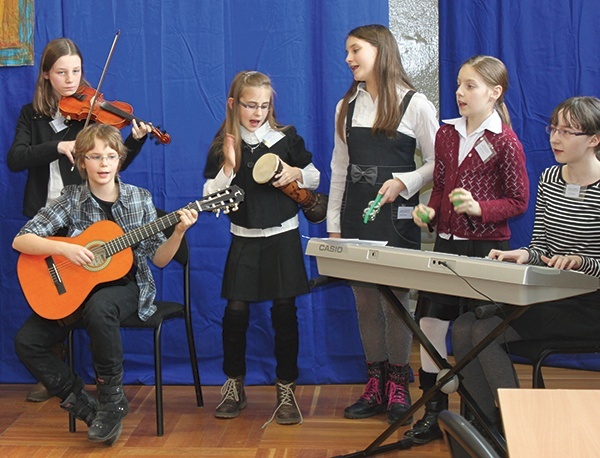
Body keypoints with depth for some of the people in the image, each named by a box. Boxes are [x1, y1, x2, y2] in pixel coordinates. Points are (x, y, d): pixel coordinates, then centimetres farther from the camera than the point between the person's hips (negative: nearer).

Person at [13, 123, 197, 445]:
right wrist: (64, 249, -24)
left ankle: (112, 400, -17)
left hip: (125, 284, -2)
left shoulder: (139, 199, -1)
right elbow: (20, 241, -9)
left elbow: (158, 259, -1)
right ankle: (81, 403, 0)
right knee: (26, 341, -18)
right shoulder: (71, 199, -3)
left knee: (99, 308, -38)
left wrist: (178, 232, -19)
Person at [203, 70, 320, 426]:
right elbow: (210, 199, -3)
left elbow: (315, 177, 10)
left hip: (283, 237, 0)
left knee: (284, 311, 1)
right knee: (236, 311, -2)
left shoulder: (287, 138, 0)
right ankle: (234, 386, 16)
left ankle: (287, 389, 13)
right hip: (244, 239, 1)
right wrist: (229, 167, -16)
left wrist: (296, 173, -11)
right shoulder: (222, 147, 0)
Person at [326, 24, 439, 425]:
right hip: (355, 217, 5)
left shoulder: (414, 105, -4)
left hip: (396, 218, -5)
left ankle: (398, 385, 13)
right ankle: (375, 386, 18)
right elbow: (339, 169, 13)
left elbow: (438, 163, -3)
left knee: (395, 302, -2)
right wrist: (334, 224, 10)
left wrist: (404, 182, -19)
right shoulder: (347, 107, 11)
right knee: (365, 304, 8)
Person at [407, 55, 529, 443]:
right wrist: (429, 212, -3)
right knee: (430, 322, 4)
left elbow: (519, 201, -7)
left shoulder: (505, 142, -9)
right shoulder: (446, 134, 8)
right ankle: (433, 414, 17)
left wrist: (479, 208, -21)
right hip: (446, 243, 6)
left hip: (486, 248, -6)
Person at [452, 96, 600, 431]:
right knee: (463, 327, -13)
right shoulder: (549, 178, 12)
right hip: (548, 298, 7)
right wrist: (524, 255, -8)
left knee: (486, 332, -22)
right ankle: (489, 426, -4)